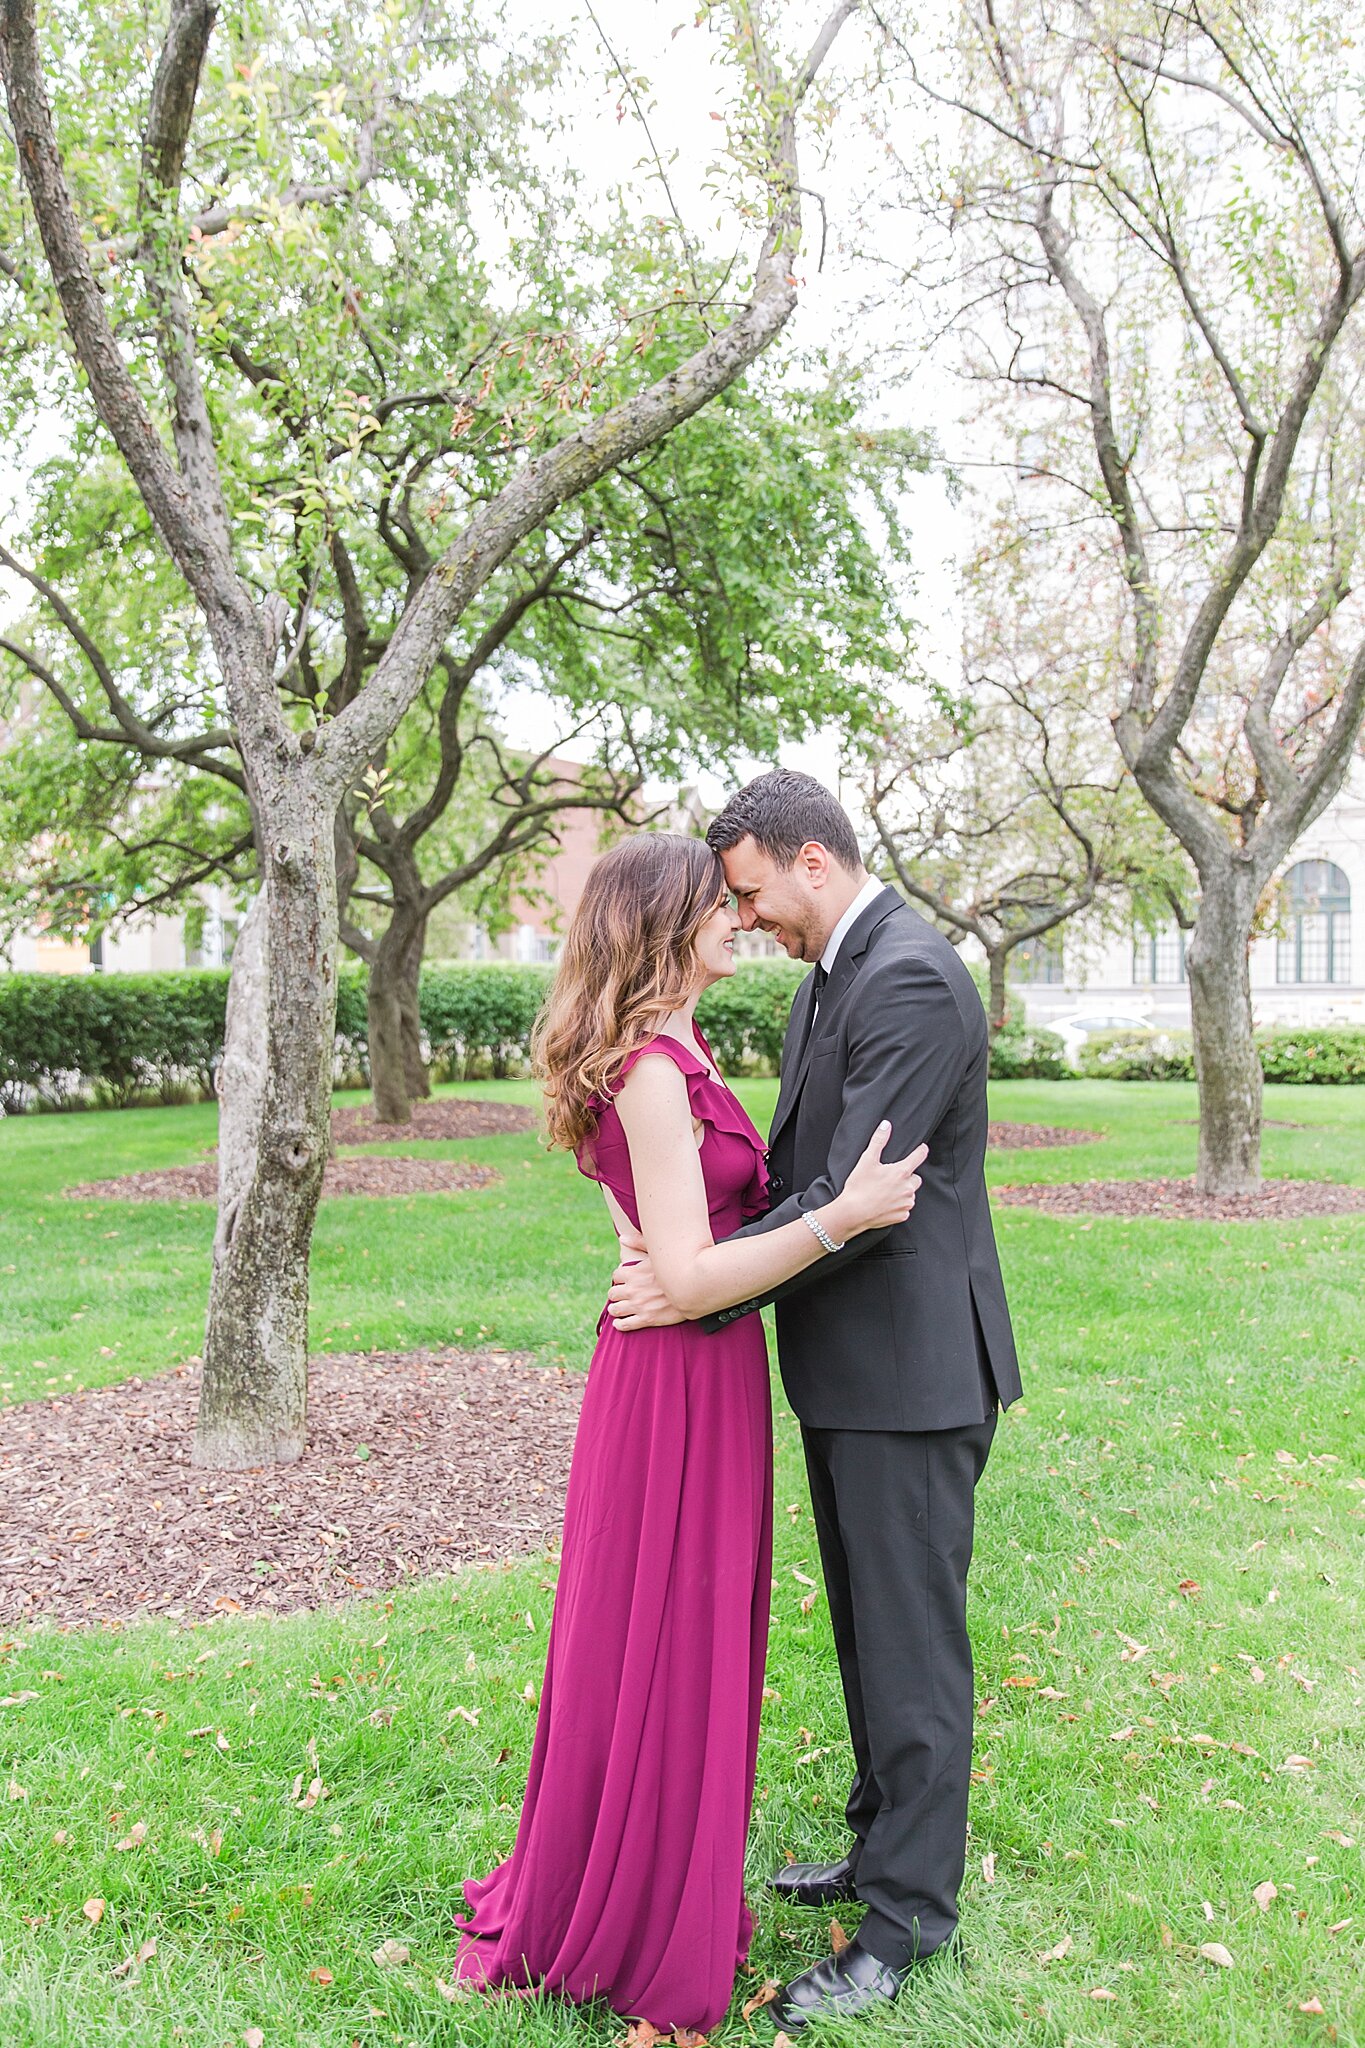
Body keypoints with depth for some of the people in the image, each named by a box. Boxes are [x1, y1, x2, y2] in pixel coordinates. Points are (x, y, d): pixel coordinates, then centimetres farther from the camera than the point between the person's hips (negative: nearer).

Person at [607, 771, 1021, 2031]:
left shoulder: (914, 982, -21)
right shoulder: (832, 975, 11)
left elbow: (855, 1199, -25)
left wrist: (698, 1286, -20)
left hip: (910, 1370, -10)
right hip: (850, 1364, 10)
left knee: (912, 1644, 5)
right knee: (865, 1629, 22)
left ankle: (910, 1917, 22)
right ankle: (883, 1847, 41)